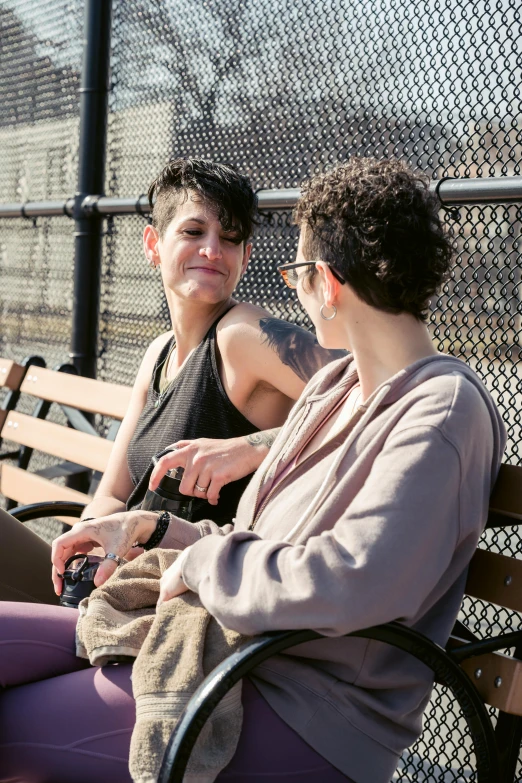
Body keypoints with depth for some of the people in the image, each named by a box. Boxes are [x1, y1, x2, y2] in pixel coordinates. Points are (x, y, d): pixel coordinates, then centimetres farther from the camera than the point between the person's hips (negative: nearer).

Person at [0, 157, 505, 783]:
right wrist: (152, 530, 6)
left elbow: (350, 584, -30)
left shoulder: (445, 408, -16)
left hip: (305, 720, -8)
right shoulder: (333, 383, 13)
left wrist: (202, 562, -16)